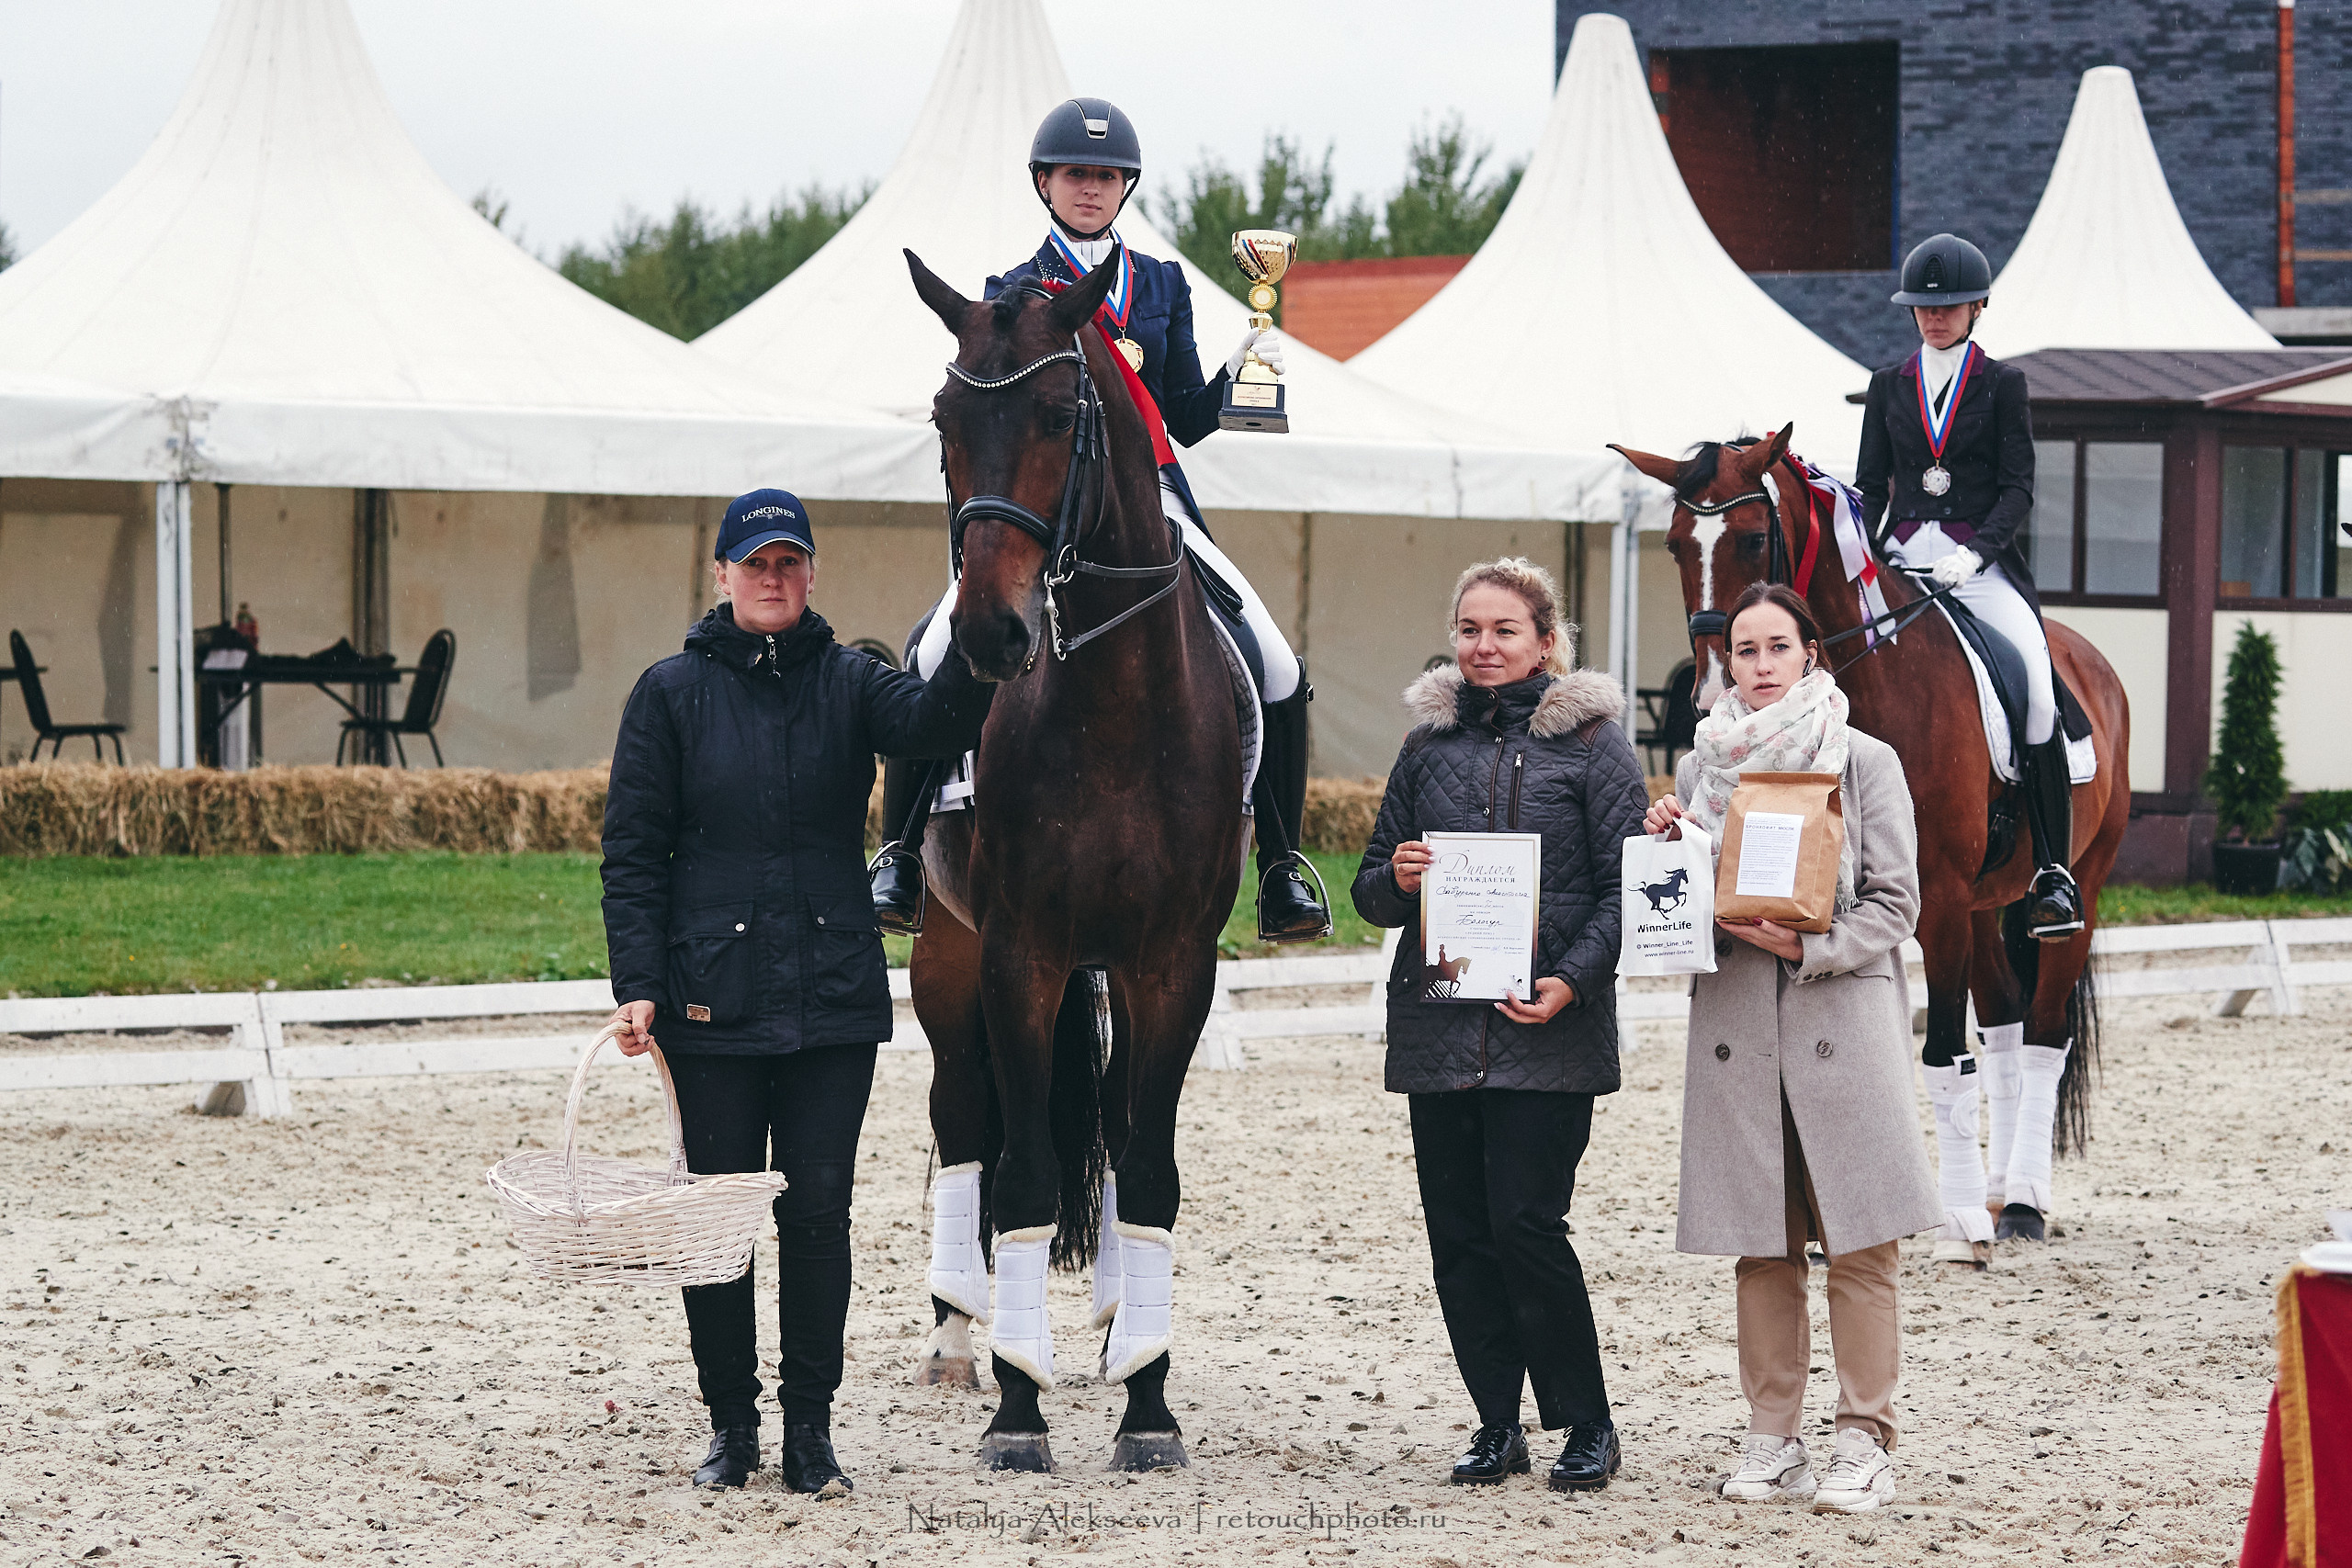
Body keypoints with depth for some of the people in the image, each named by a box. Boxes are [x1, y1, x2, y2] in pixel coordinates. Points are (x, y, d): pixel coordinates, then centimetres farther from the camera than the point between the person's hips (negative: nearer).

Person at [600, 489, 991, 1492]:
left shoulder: (848, 684, 5)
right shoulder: (671, 693, 2)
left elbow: (932, 721, -17)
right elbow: (632, 854, 0)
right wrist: (637, 984, -9)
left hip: (833, 996, 1)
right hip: (710, 1003, -1)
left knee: (818, 1213, 2)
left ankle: (810, 1427, 10)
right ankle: (731, 1427, 15)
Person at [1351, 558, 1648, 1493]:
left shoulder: (1591, 744, 1)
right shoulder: (1430, 743, 13)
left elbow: (1624, 885, -4)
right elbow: (1371, 892, 17)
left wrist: (1573, 980, -17)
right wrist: (1398, 878, -6)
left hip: (1547, 1029, -4)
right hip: (1438, 1022, 4)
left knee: (1525, 1222, -10)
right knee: (1458, 1230, 4)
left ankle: (1586, 1424, 5)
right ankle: (1497, 1424, 15)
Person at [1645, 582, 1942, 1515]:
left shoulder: (1866, 763, 1)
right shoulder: (1703, 766, 11)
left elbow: (1895, 905, -2)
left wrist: (1808, 945, -16)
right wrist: (1661, 849, -4)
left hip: (1841, 1017, -3)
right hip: (1735, 1022, 3)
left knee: (1858, 1243, -4)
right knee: (1762, 1246, 6)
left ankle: (1866, 1440, 1)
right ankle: (1772, 1442, 12)